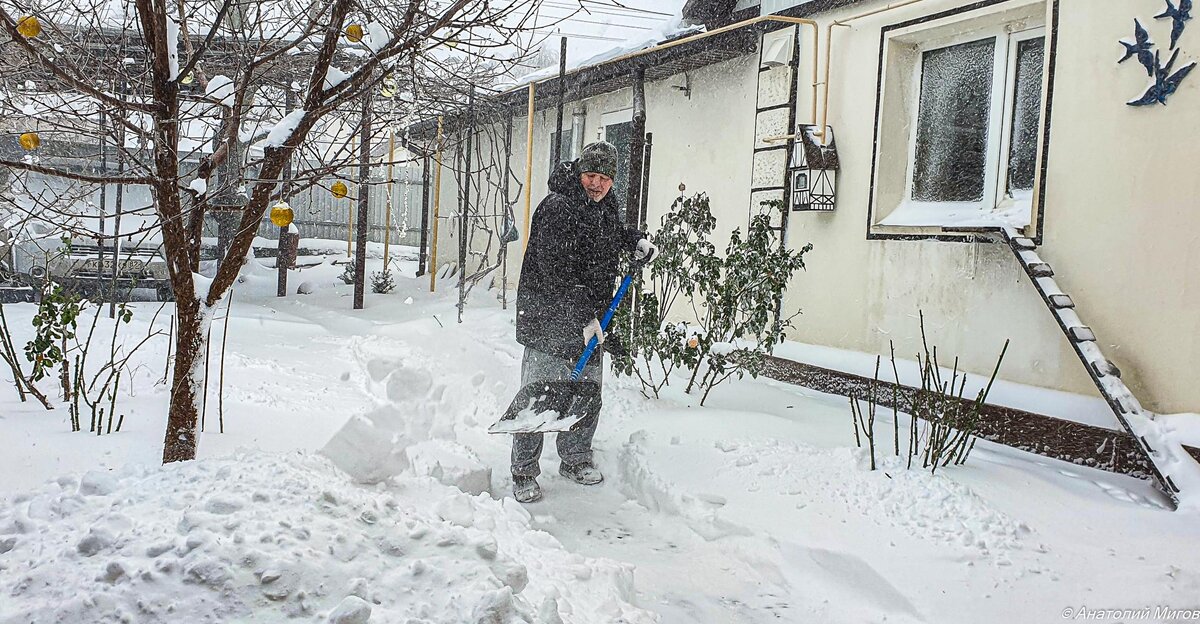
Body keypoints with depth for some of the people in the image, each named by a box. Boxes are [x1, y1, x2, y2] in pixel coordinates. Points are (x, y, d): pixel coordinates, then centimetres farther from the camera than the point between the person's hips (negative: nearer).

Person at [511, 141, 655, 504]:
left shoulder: (607, 206, 9)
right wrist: (583, 317, -24)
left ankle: (575, 460, 31)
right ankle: (524, 473, 7)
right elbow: (556, 273, -23)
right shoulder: (557, 207, -17)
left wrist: (636, 241, 15)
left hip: (591, 321, 8)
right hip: (548, 321, -8)